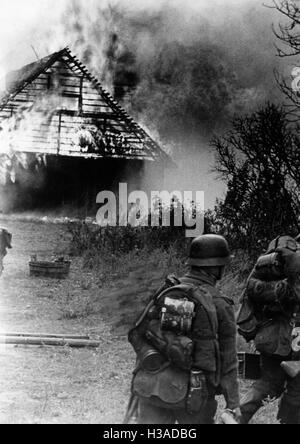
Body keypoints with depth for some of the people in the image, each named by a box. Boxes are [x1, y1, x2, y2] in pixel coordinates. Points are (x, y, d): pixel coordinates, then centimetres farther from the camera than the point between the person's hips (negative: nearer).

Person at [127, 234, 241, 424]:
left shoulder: (165, 292, 5)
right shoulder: (220, 306, -5)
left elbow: (137, 334, 7)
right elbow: (228, 360, -1)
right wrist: (233, 403, 6)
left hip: (151, 386, 3)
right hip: (191, 392, -3)